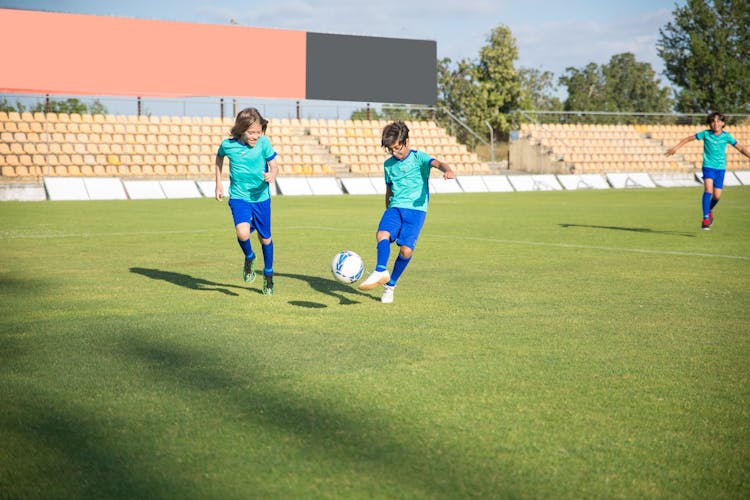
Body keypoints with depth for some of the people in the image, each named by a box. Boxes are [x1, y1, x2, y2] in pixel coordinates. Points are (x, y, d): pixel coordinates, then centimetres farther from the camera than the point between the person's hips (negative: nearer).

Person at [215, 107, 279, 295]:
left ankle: (268, 275, 39)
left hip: (261, 197, 1)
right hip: (239, 197, -1)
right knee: (243, 233, -26)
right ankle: (249, 258, 9)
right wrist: (219, 183, 13)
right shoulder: (228, 145, -11)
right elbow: (219, 158, 12)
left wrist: (271, 176, -31)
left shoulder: (264, 142, -13)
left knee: (265, 238, 13)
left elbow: (274, 166, -7)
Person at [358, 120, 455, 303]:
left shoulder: (419, 157, -1)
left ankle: (390, 284, 5)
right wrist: (388, 211, 28)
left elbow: (436, 163, -22)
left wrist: (448, 170, -44)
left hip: (416, 208, -4)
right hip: (395, 207, 4)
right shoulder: (388, 164, 15)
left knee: (406, 250, -13)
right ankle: (381, 272, -41)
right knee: (382, 234, -27)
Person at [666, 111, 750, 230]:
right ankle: (705, 219, -16)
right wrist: (675, 147, 2)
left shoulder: (726, 136, -2)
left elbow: (740, 148, 5)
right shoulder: (706, 134, -5)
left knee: (717, 196, 0)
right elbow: (689, 138, 4)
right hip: (708, 166, -2)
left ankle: (710, 210, 33)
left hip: (721, 168, 2)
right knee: (708, 190, -20)